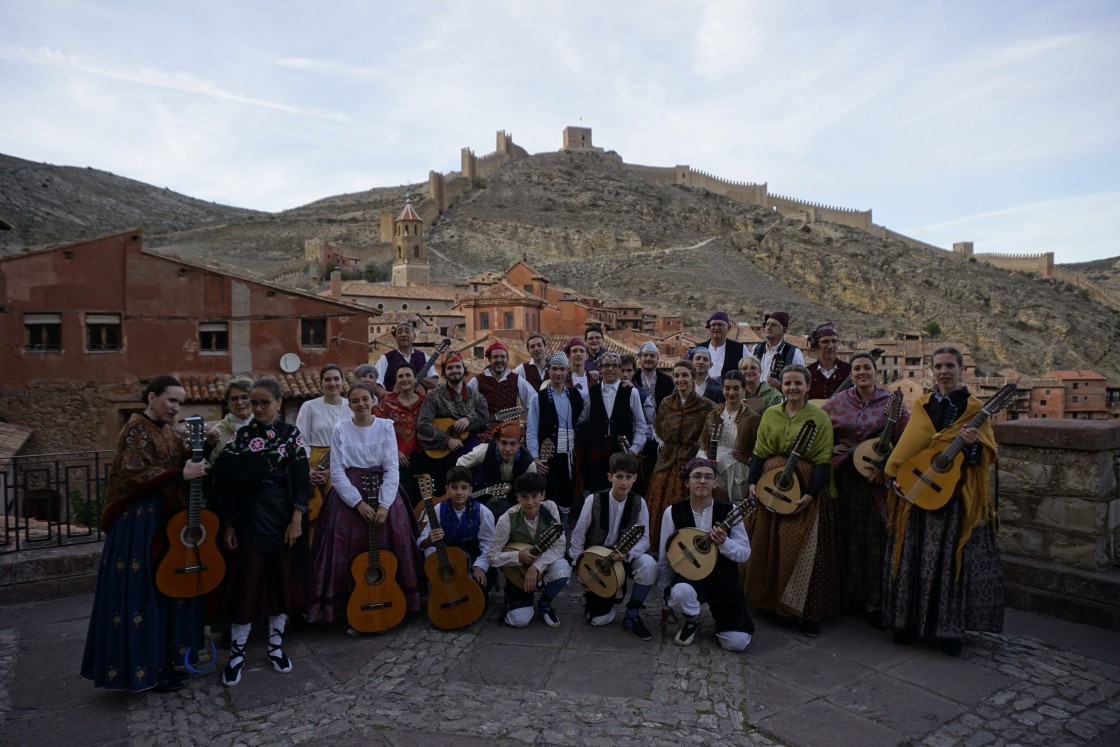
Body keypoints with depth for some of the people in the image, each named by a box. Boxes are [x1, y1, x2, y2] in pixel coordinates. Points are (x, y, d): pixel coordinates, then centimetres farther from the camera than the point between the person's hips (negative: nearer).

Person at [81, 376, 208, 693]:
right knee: (142, 592, -1)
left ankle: (163, 660, 26)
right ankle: (144, 668, 10)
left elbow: (185, 461, 14)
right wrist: (180, 475, -26)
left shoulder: (169, 431, 12)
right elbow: (134, 473, -23)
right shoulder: (137, 428, -13)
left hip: (168, 519, 9)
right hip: (140, 522, -9)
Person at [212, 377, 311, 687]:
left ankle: (276, 645, 24)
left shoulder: (292, 434, -1)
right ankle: (237, 652, 16)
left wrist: (297, 520, -10)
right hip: (250, 515, 0)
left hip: (284, 515, 0)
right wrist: (228, 524, -2)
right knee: (246, 581, 2)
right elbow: (230, 483, 1)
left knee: (282, 579, 8)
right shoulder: (241, 436, 2)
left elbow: (301, 481, -3)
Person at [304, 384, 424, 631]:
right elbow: (337, 473, -3)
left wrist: (384, 504, -14)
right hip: (349, 495, 0)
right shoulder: (340, 430, 0)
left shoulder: (385, 427, 1)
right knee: (351, 555, -4)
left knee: (388, 554, -2)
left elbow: (392, 469, -3)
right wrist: (358, 503, -13)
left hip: (383, 494, 1)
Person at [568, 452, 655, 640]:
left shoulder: (639, 503, -12)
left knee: (649, 565, -31)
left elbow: (644, 539, -12)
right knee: (600, 619, -7)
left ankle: (632, 616, -10)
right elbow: (578, 536, -9)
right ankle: (591, 593, 29)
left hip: (624, 557, 2)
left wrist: (627, 553, -32)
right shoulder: (594, 500, -17)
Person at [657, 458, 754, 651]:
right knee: (680, 592, -37)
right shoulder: (673, 512, -8)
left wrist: (724, 543, -24)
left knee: (737, 642, -12)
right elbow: (665, 558, 0)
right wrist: (666, 599, 5)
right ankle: (691, 622, 1)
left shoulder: (729, 511, -6)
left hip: (723, 579, 1)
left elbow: (745, 553, -3)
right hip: (688, 576, -1)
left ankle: (718, 614, 24)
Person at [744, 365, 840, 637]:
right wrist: (752, 482, -7)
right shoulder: (770, 414, 7)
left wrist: (811, 494, -17)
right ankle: (764, 599, 24)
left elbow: (823, 460, -7)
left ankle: (805, 613, 6)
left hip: (804, 490, -3)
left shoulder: (820, 417, -3)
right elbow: (759, 452, 7)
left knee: (804, 551, -4)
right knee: (765, 546, 9)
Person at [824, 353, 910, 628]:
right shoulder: (836, 403, 5)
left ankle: (876, 603, 13)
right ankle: (850, 597, 20)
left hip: (877, 481, -1)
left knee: (876, 538, 2)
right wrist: (830, 450, -3)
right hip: (843, 479, 1)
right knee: (847, 536, 7)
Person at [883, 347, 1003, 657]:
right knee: (913, 558, 7)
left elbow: (988, 454, -5)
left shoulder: (974, 408, 0)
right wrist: (893, 476, -1)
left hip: (957, 497, -3)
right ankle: (911, 622, 20)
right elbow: (907, 446, 10)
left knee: (952, 560, 1)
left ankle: (950, 630, 15)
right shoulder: (921, 405, 9)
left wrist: (974, 443, -26)